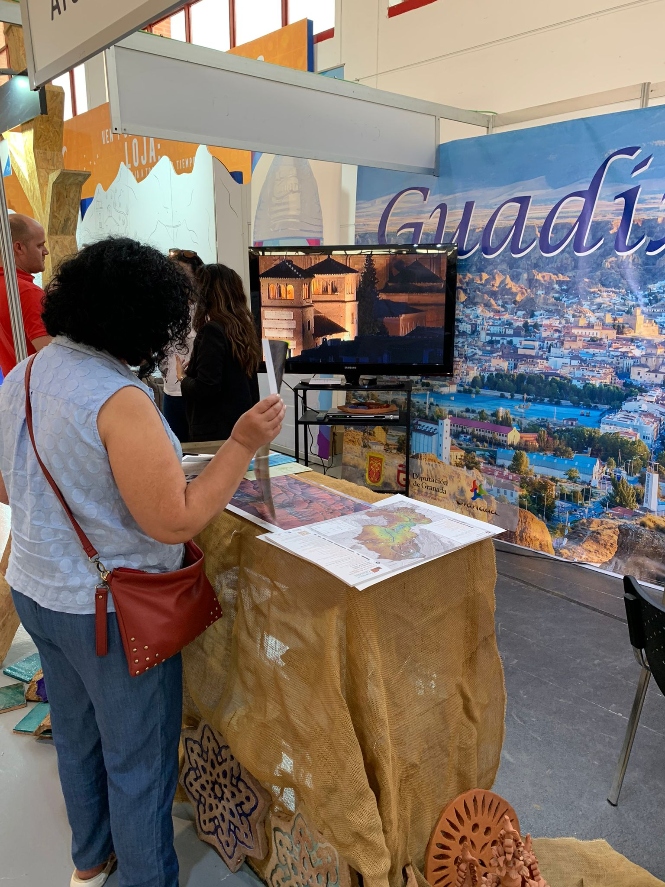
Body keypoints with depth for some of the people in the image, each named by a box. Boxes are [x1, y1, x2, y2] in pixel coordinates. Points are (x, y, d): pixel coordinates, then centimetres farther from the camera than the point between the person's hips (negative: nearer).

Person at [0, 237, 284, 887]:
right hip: (110, 610, -8)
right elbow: (176, 522, -27)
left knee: (77, 735, 28)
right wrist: (243, 444, -22)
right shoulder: (118, 399, -27)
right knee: (138, 760, 13)